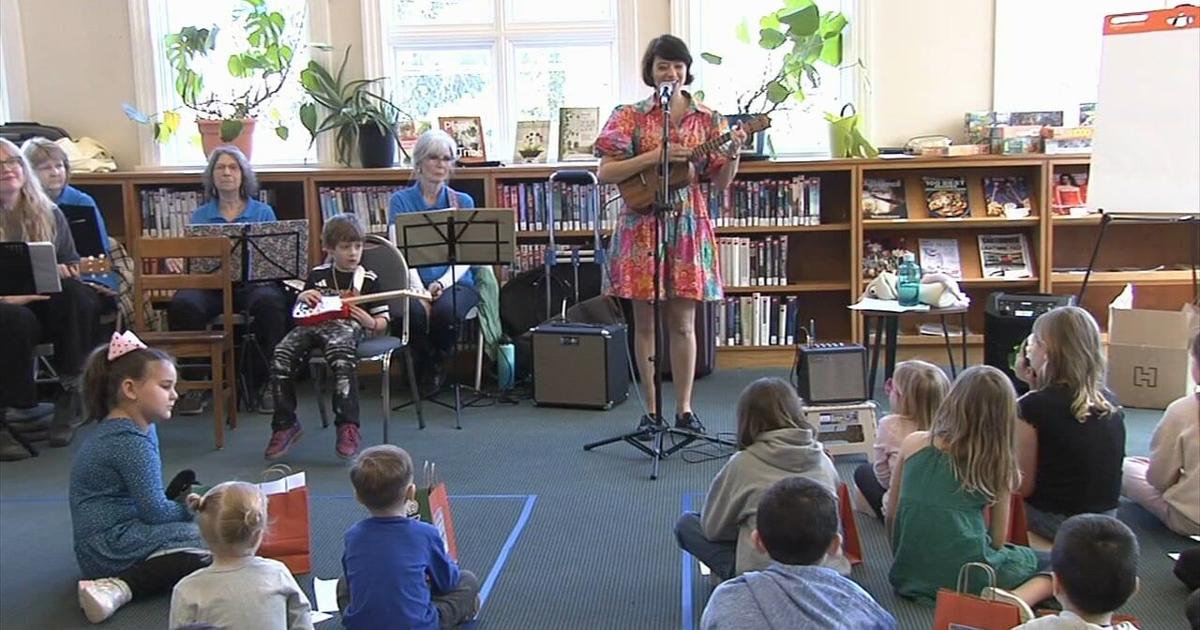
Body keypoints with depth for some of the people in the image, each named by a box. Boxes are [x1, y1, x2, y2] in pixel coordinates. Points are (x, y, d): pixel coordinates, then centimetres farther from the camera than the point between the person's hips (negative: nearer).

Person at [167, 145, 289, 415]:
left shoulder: (263, 213, 18)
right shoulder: (200, 216, 22)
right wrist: (175, 259, -11)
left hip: (254, 283, -1)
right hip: (210, 284, 1)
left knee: (269, 302, -37)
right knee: (183, 304, -32)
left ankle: (264, 383, -22)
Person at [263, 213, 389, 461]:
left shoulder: (368, 280, 13)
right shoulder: (317, 275, 22)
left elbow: (383, 320, 13)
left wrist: (371, 323, -10)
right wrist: (302, 297, 7)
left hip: (347, 326, -4)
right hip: (314, 324, 4)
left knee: (341, 357, -39)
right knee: (281, 357, -23)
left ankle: (348, 426, -32)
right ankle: (285, 424, -8)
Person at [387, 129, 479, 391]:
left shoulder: (463, 202, 11)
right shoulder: (400, 200, 8)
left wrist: (442, 283, -17)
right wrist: (420, 290, -19)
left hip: (456, 283, 1)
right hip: (415, 282, 0)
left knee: (445, 310, -34)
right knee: (414, 311, -34)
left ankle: (440, 366, -2)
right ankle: (424, 370, -5)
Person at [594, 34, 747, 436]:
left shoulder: (707, 119, 6)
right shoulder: (630, 117, 2)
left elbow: (720, 183, 5)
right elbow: (604, 174, -7)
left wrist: (732, 155, -14)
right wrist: (654, 156, -16)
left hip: (687, 226, 1)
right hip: (641, 226, 0)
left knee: (682, 322, 4)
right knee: (645, 322, 4)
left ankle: (684, 409, 13)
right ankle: (652, 410, 14)